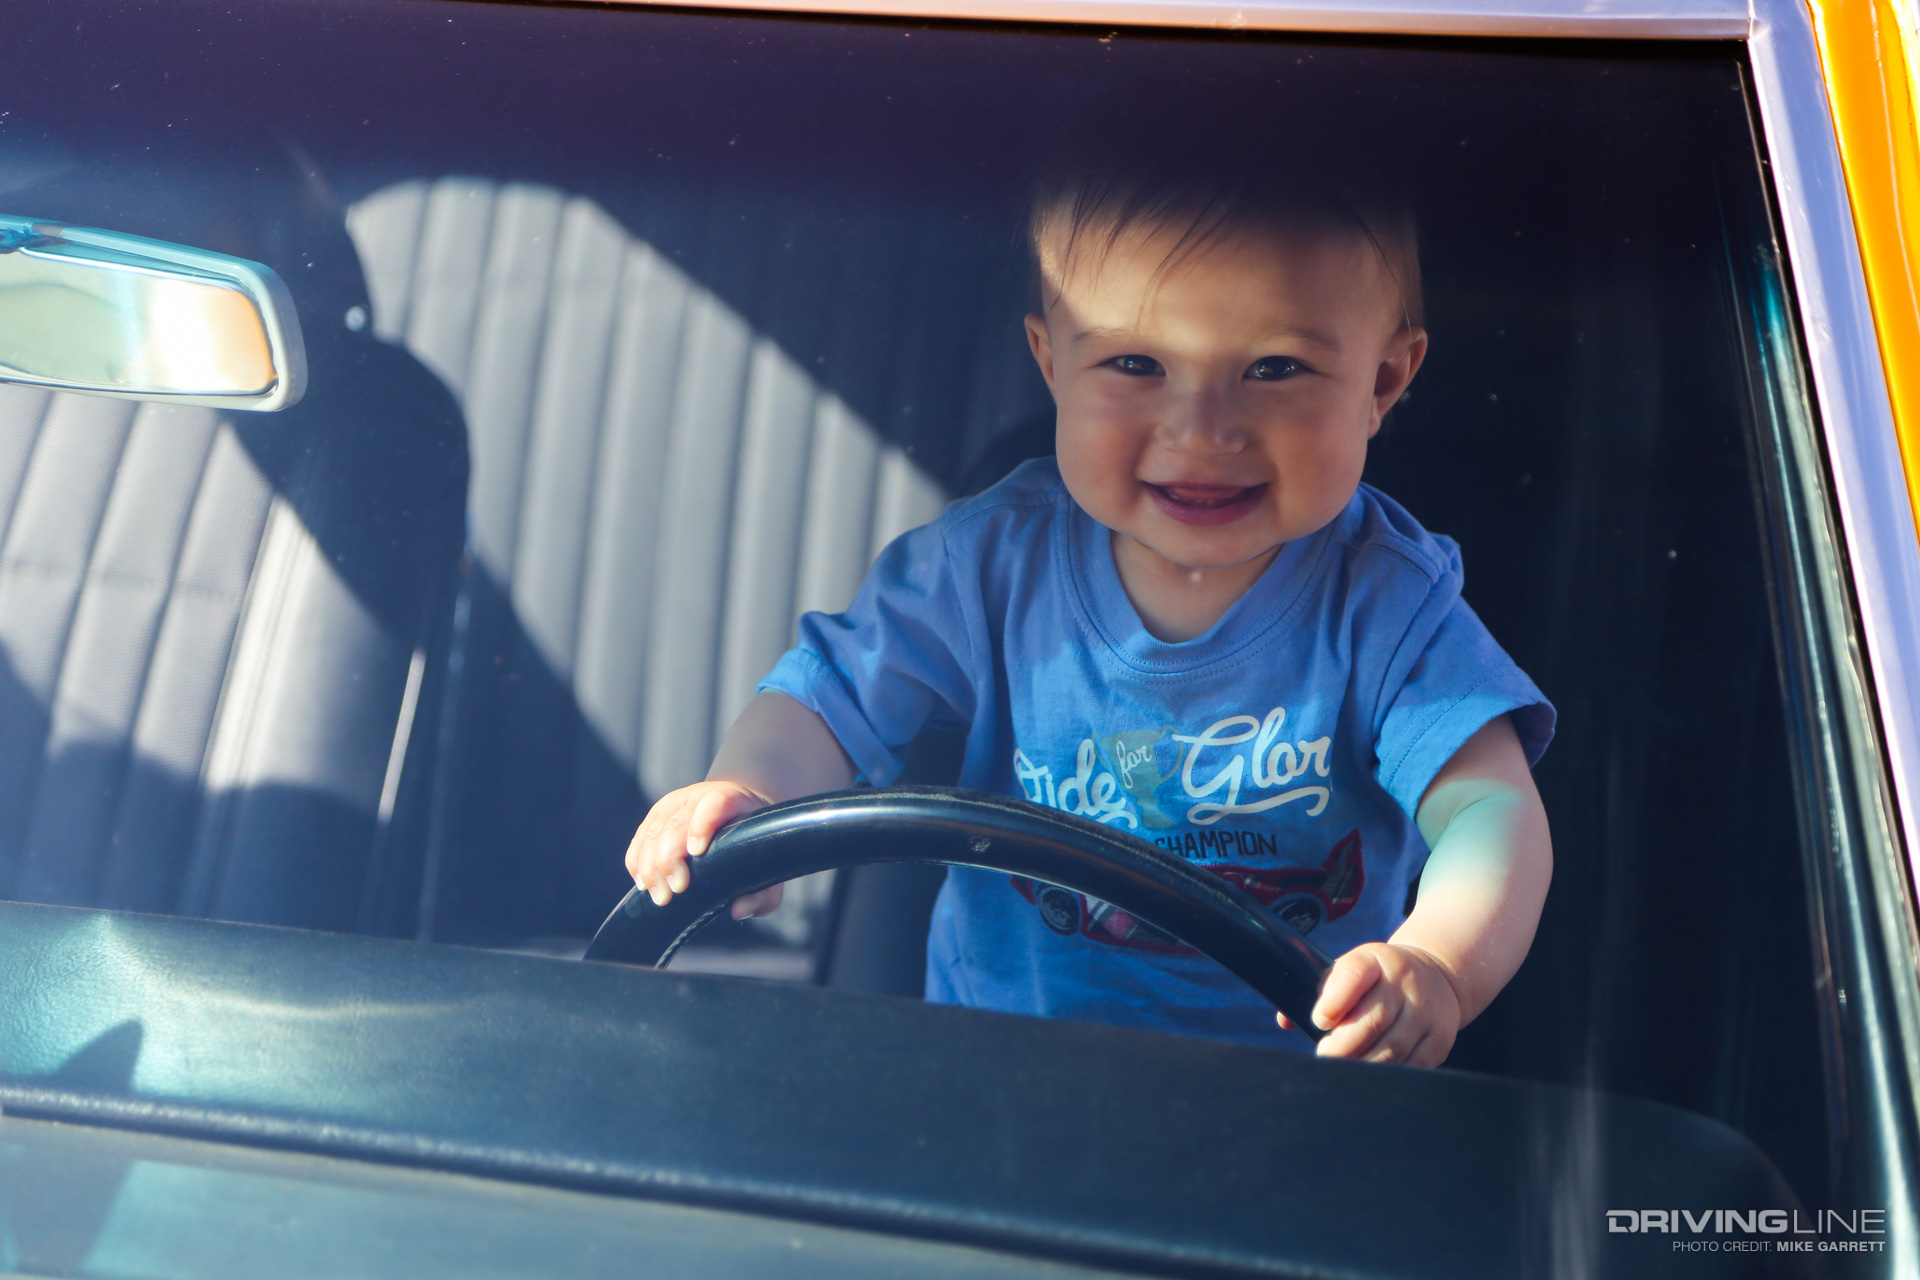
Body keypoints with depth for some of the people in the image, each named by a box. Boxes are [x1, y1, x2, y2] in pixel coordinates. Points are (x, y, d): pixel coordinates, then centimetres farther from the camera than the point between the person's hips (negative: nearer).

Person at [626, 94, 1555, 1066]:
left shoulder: (1387, 605, -12)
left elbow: (1493, 806, -22)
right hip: (997, 1056, 1)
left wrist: (1435, 967, -44)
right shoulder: (998, 561, -7)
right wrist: (745, 791, -25)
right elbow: (829, 699, -2)